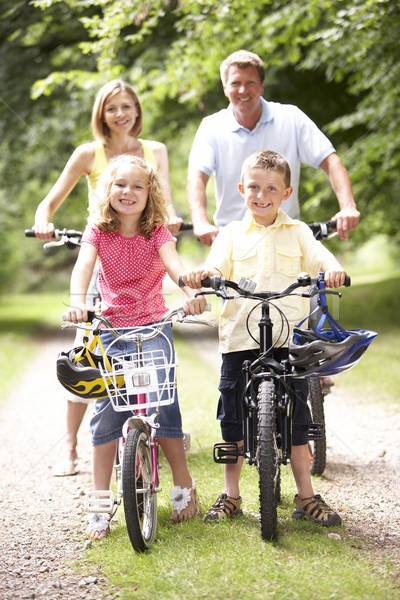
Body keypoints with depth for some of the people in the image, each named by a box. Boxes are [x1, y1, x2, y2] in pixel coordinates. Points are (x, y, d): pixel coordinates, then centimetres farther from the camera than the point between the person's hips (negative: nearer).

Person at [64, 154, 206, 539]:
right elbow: (83, 265, -17)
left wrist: (191, 291, -41)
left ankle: (184, 485, 12)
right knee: (106, 411, -5)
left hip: (154, 326, -1)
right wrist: (77, 302, -38)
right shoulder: (98, 231, -1)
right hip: (112, 329, 1)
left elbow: (172, 262, -20)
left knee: (163, 402, -8)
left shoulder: (156, 231, -1)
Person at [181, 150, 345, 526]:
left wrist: (332, 270, -28)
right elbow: (217, 268, -4)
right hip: (239, 339, 0)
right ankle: (230, 494, 18)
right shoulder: (231, 235, 10)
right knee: (233, 417, 5)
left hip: (288, 337, 0)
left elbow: (319, 257, -4)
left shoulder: (297, 232, 10)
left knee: (296, 417, 3)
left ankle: (306, 496, 14)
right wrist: (202, 275, -27)